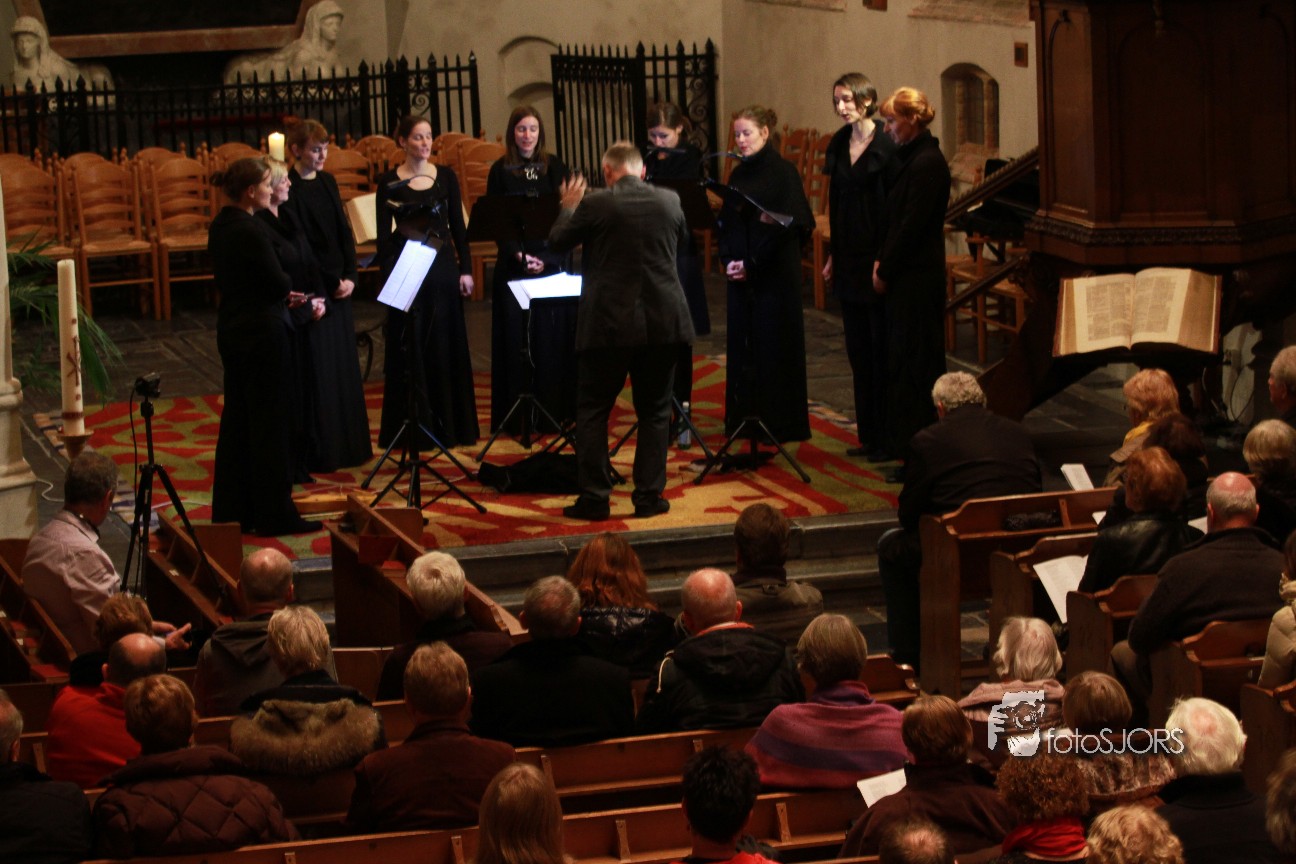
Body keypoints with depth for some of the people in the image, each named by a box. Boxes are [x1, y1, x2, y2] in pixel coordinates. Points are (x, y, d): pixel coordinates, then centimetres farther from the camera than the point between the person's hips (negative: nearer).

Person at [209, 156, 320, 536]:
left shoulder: (221, 226, 7)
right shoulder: (251, 231, -21)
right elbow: (280, 283, -19)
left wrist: (283, 294, 10)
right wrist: (289, 292, 3)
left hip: (232, 330, 9)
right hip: (262, 333, -9)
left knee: (237, 420, 15)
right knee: (272, 423, -1)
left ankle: (231, 510, 21)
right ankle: (274, 514, 5)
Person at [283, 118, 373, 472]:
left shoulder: (327, 182, 11)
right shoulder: (290, 189, -11)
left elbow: (344, 233, 12)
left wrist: (350, 276, -2)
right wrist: (332, 281, -16)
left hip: (339, 286, 7)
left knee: (345, 365, 11)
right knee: (318, 370, -4)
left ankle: (350, 443, 20)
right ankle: (320, 450, 2)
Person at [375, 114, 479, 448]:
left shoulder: (446, 176, 6)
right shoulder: (389, 182, -1)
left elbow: (458, 226, 8)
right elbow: (384, 234, -2)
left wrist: (466, 269, 2)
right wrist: (388, 275, -11)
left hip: (442, 267, 2)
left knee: (446, 345, 6)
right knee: (410, 348, 0)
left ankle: (449, 423, 14)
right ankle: (413, 425, 5)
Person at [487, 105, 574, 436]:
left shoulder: (553, 166, 4)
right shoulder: (501, 170, 2)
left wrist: (543, 258, -12)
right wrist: (519, 256, -13)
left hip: (551, 259, 1)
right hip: (513, 264, -1)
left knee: (552, 334, 1)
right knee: (517, 336, -1)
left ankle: (555, 407, 8)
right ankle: (519, 413, 3)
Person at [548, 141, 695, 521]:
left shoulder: (594, 205, -11)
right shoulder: (669, 201, 0)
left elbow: (557, 243, 3)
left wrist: (569, 207, 20)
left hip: (609, 324, -3)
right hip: (662, 323, 3)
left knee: (592, 411, 7)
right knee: (654, 411, 12)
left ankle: (594, 498, 5)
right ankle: (648, 496, 12)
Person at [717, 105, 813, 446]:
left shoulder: (783, 172, -8)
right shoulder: (738, 174, 11)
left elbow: (788, 225, -14)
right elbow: (725, 222, 14)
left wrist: (752, 264, -14)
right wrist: (728, 260, -3)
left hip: (776, 274, -6)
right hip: (741, 275, 6)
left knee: (774, 344, -1)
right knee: (742, 344, 7)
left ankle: (779, 423, 6)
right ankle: (744, 417, 14)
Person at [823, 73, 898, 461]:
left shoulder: (887, 145, -12)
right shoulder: (839, 144, 10)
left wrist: (884, 259, -19)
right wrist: (833, 255, 14)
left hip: (876, 257, -7)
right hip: (848, 258, 7)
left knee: (881, 350, -2)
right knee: (858, 349, 11)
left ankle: (887, 438, 4)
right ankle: (868, 434, 19)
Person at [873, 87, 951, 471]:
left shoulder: (927, 164, -17)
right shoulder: (905, 158, 13)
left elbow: (911, 224, -18)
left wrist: (884, 270, -11)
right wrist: (881, 261, 4)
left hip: (918, 277, -10)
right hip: (903, 275, 10)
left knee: (915, 361, -5)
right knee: (901, 361, 13)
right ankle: (907, 444, 19)